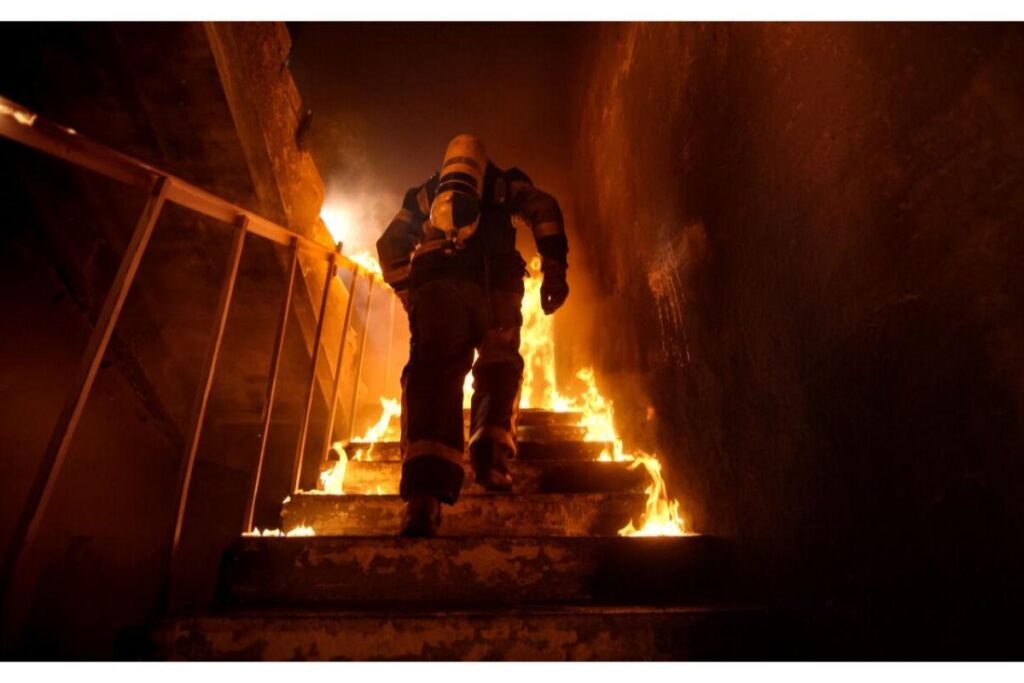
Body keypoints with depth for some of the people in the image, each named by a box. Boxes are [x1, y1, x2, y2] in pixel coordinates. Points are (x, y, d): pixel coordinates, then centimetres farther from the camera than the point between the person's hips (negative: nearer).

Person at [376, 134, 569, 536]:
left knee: (435, 372, -12)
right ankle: (491, 457, -9)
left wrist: (409, 296, 23)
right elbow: (544, 209, 9)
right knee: (499, 365, 13)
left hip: (435, 283, 1)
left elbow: (391, 243, 24)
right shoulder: (504, 184, 29)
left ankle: (425, 492, -30)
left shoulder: (425, 194, 35)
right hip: (494, 282, -1)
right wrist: (554, 271, 2)